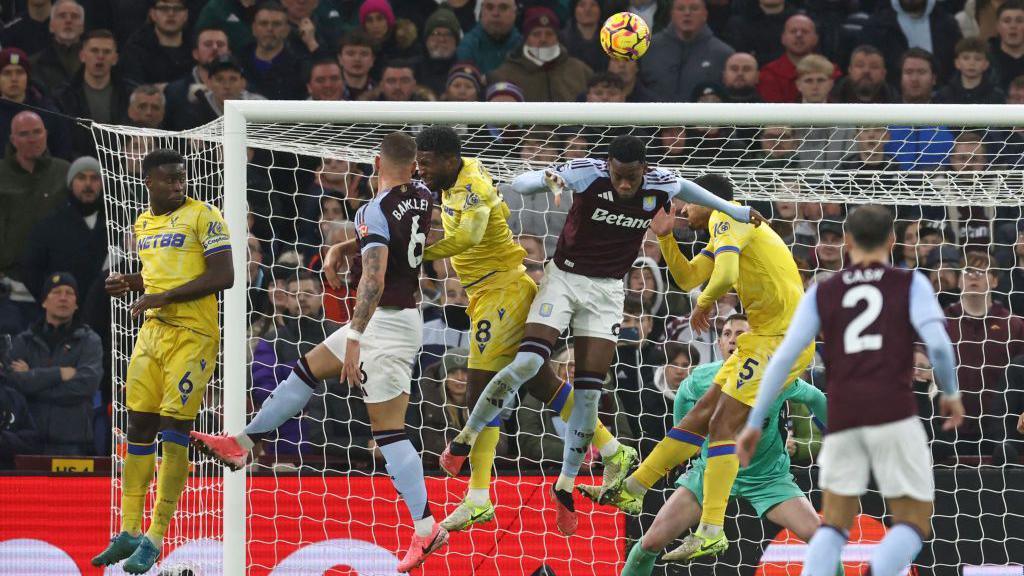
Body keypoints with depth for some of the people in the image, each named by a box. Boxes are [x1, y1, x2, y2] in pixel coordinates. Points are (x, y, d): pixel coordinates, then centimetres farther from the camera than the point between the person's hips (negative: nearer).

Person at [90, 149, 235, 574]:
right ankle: (129, 532, 13)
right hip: (153, 332, 7)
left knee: (174, 430, -9)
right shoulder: (142, 224, 15)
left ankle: (155, 539, -7)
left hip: (193, 336, -7)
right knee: (139, 428, 6)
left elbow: (223, 276, -15)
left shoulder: (202, 216, -8)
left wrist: (164, 297, -16)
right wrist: (130, 283, 10)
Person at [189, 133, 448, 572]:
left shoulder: (375, 212, -20)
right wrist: (339, 249, 14)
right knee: (307, 371, 20)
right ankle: (241, 444, 28)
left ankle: (427, 528, -10)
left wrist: (354, 338, -30)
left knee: (389, 431, -8)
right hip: (404, 317, 10)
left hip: (383, 323, -10)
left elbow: (373, 279, -29)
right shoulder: (422, 198, 4)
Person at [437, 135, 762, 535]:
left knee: (589, 392, -3)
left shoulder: (660, 187, -10)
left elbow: (685, 187, 16)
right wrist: (546, 181, -38)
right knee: (526, 363, -20)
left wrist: (732, 210, 19)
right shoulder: (587, 174, -20)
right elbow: (519, 184, -17)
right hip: (565, 276, -3)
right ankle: (465, 439, -3)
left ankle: (566, 487, 10)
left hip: (607, 291, 3)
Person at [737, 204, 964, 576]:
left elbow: (784, 357, 6)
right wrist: (951, 394, 12)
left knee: (834, 526, 16)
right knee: (914, 527, 5)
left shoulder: (822, 293, 16)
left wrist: (754, 425, 9)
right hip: (894, 414, -3)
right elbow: (938, 344, -7)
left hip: (843, 418, 3)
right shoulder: (910, 284, 9)